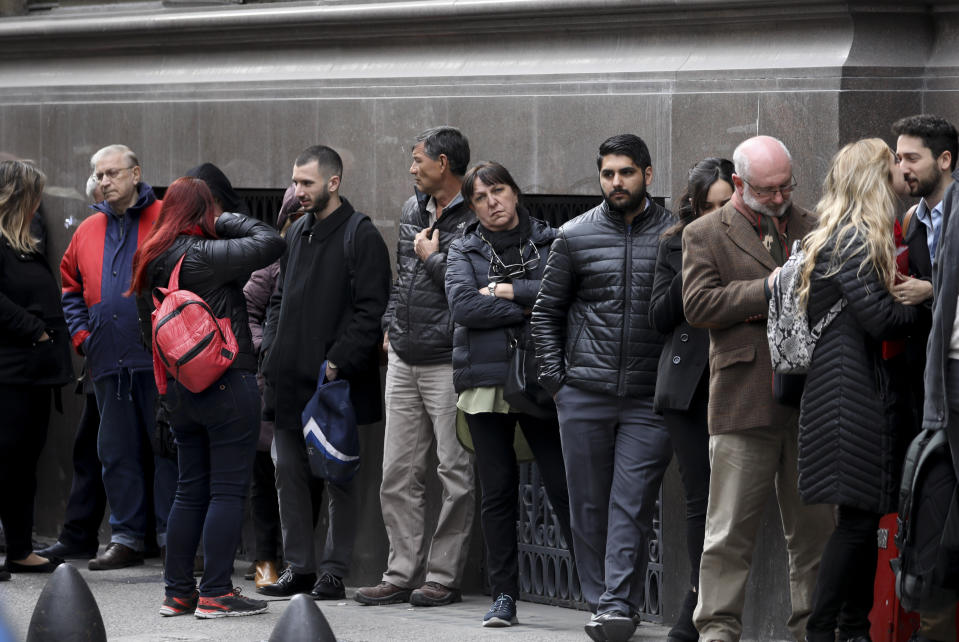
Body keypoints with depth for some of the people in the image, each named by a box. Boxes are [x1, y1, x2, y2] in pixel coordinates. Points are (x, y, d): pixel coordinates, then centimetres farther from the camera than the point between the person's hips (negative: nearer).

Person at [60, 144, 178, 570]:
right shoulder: (88, 231, 14)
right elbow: (70, 286, 23)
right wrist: (81, 334, 11)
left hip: (159, 357, -5)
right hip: (109, 361, 5)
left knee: (168, 447, -2)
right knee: (117, 452, 8)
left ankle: (173, 537, 2)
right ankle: (127, 538, 14)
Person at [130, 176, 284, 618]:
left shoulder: (149, 261, 10)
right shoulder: (205, 255, -14)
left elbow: (149, 332, 17)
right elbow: (271, 242, -15)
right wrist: (228, 221, -1)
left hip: (179, 390, 8)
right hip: (229, 383, -8)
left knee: (190, 490, 14)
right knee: (228, 490, -3)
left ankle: (177, 592, 15)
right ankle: (216, 593, -4)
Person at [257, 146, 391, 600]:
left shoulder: (360, 236, -8)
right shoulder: (297, 232, 15)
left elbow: (370, 311, -13)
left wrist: (338, 362, -18)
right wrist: (270, 350, 10)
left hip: (337, 380, -8)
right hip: (290, 377, 8)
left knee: (339, 477, 0)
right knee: (290, 473, 8)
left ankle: (334, 573, 4)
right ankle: (299, 567, 14)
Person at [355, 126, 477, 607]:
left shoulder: (474, 220, -13)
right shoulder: (412, 210, 14)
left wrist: (432, 255, -10)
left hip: (448, 363, -8)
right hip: (404, 360, 8)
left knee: (454, 473, -1)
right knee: (398, 473, 8)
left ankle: (444, 577, 4)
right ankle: (402, 575, 13)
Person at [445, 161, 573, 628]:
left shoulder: (549, 242, 8)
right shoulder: (463, 251, 10)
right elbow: (463, 306, -7)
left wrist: (510, 291, -9)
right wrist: (530, 305, -9)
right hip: (485, 379, 1)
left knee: (564, 485, -7)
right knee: (498, 492, 4)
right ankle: (504, 597, 9)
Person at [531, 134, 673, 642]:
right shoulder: (575, 237, 7)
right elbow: (546, 310, 14)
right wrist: (555, 375, 6)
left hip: (649, 396, -2)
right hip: (584, 394, 2)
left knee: (633, 504, -7)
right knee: (589, 504, 5)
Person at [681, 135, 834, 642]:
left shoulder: (810, 227, 16)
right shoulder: (705, 234, 5)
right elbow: (697, 304, -7)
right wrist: (768, 289, -12)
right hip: (744, 401, -4)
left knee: (815, 524, 8)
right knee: (731, 528, -4)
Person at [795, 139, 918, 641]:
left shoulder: (851, 236, 18)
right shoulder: (853, 239, -13)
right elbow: (879, 317, -17)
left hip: (861, 388, 10)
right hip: (850, 389, -10)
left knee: (865, 516, 10)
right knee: (858, 518, -10)